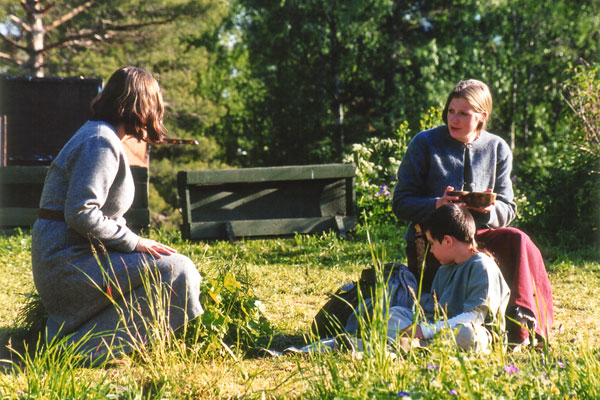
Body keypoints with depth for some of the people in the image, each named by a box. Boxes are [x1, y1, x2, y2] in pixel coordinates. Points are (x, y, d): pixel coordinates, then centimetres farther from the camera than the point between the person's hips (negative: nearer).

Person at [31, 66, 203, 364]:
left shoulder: (98, 135, 18)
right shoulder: (101, 142, -15)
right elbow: (80, 213, -24)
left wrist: (135, 243, 11)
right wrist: (135, 243, -17)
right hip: (68, 260, -10)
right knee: (175, 270, -17)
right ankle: (87, 348, -17)